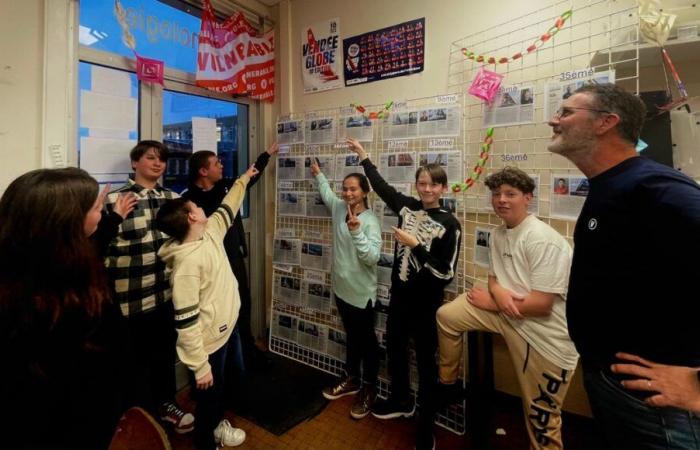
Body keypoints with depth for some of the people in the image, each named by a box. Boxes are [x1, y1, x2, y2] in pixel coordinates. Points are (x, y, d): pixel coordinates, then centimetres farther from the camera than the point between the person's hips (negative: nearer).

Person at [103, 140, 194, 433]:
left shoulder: (173, 198, 6)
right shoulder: (114, 200, -10)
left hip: (168, 292, 5)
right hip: (133, 297, -4)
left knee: (166, 351, 21)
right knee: (138, 359, 14)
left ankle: (165, 403, 43)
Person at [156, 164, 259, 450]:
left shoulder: (210, 232, -5)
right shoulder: (187, 260, -30)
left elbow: (227, 209, 16)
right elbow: (185, 320, -27)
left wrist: (243, 180, 25)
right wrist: (200, 366, -22)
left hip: (220, 331, 9)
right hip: (206, 341, -9)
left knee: (219, 387, 29)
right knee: (209, 395, 16)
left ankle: (217, 426, 55)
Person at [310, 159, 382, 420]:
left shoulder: (371, 222, -19)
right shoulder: (339, 208, 1)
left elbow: (372, 258, -28)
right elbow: (326, 192, 25)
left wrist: (356, 231, -37)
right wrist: (318, 174, 35)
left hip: (362, 292, -7)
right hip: (342, 288, 7)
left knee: (367, 341, 11)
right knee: (351, 337, 23)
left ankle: (369, 389, 28)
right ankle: (352, 380, 40)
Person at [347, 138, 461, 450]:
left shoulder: (449, 224, -16)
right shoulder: (407, 207, -2)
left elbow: (446, 273, -20)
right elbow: (381, 186, 11)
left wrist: (415, 245, -26)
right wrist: (363, 157, 15)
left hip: (426, 304, -6)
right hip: (399, 296, 6)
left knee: (426, 361, 10)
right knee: (394, 349, 22)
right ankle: (401, 401, 49)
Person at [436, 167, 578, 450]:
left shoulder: (543, 240, -24)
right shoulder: (497, 234, 3)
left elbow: (541, 304, -26)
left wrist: (491, 303, -15)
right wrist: (497, 292, -14)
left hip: (546, 336, -7)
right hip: (506, 312, 7)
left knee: (541, 417, 7)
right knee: (446, 316, -1)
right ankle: (447, 382, 20)